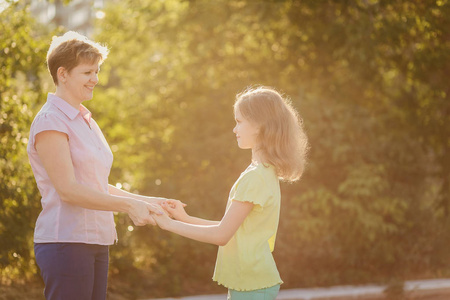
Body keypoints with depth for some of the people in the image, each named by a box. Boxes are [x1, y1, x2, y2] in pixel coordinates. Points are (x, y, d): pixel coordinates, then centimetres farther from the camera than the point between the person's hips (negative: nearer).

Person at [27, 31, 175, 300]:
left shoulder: (87, 122, 18)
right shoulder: (50, 122, -9)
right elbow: (67, 189, -17)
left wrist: (146, 201, 9)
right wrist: (128, 205, -19)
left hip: (96, 242, 8)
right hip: (65, 242, -8)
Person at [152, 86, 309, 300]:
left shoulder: (255, 178, -19)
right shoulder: (267, 173, 12)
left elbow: (221, 236, -17)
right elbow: (231, 228, 16)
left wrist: (169, 224, -9)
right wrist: (186, 219, 12)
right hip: (246, 282, 10)